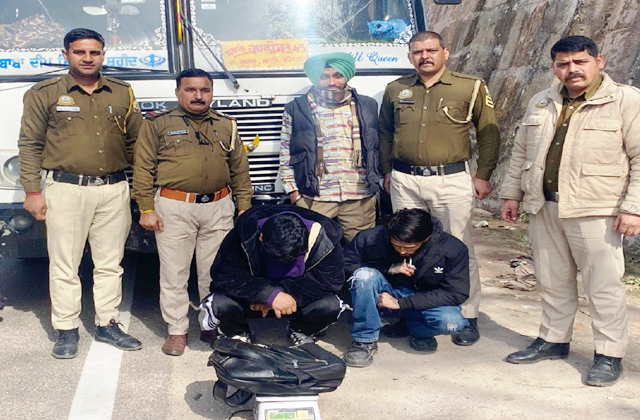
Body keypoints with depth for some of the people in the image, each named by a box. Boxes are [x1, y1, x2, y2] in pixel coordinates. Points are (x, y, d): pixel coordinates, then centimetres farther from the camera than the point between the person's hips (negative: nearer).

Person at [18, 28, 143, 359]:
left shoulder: (123, 93, 11)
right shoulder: (45, 93, 2)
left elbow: (136, 142, 15)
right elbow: (30, 145, 2)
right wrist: (32, 191, -4)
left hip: (114, 190, 3)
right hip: (66, 190, -2)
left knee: (110, 264, 9)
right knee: (64, 266, 2)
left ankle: (107, 325, 21)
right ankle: (66, 331, 13)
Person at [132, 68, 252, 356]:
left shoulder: (226, 125, 13)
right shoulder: (158, 124, 2)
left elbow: (240, 170, 16)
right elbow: (143, 168, 0)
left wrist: (244, 207, 11)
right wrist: (146, 209, -6)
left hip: (219, 207, 3)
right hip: (174, 208, -2)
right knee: (174, 274, 2)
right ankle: (177, 331, 15)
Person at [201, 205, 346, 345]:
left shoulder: (323, 237, -25)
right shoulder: (246, 233, -27)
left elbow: (333, 278, -23)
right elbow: (223, 275, -27)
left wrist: (286, 291, -32)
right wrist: (270, 295, -38)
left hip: (300, 299, 1)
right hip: (255, 299, 0)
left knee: (331, 306, -29)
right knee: (221, 303, -30)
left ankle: (302, 332, 7)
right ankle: (238, 334, 7)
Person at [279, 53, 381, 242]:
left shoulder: (367, 106, 10)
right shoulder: (297, 109, 3)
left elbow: (377, 148, 16)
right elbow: (285, 154, 5)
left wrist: (374, 183, 13)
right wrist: (294, 193, 1)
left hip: (361, 198, 2)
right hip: (314, 198, -2)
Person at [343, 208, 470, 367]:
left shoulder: (453, 250, -21)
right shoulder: (370, 238, -20)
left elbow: (456, 294, -20)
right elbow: (344, 264, -11)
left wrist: (400, 303, -25)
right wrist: (389, 269, -24)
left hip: (423, 304, 0)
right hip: (381, 299, 0)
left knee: (452, 322, -32)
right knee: (364, 275, -31)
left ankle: (412, 327, 2)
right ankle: (365, 340, -15)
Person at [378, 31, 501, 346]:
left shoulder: (471, 88, 0)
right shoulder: (396, 90, 9)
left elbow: (488, 134, 4)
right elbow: (385, 132, 21)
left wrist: (483, 175, 0)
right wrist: (387, 171, 18)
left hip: (452, 180, -3)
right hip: (405, 181, 3)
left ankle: (468, 317, 12)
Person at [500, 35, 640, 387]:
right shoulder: (541, 103, 13)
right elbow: (521, 151, 19)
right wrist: (511, 193, 15)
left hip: (595, 212, -5)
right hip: (544, 208, 6)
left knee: (603, 285, 0)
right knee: (552, 281, 14)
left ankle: (610, 355, 12)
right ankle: (553, 340, 29)